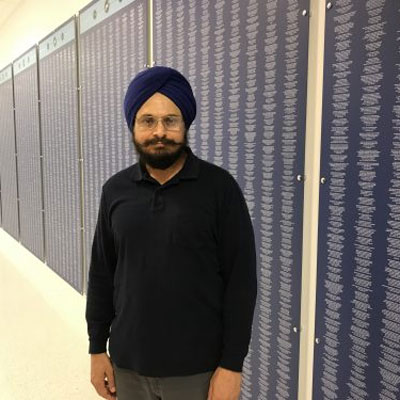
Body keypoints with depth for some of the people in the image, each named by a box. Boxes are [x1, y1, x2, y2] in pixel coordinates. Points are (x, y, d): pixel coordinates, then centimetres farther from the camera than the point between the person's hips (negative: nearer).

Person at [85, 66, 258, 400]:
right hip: (128, 365, 4)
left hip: (197, 368, -3)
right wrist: (97, 347, 7)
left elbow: (241, 281, -10)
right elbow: (101, 274, 6)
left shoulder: (219, 187, -12)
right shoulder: (115, 190, 0)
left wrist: (231, 364, -10)